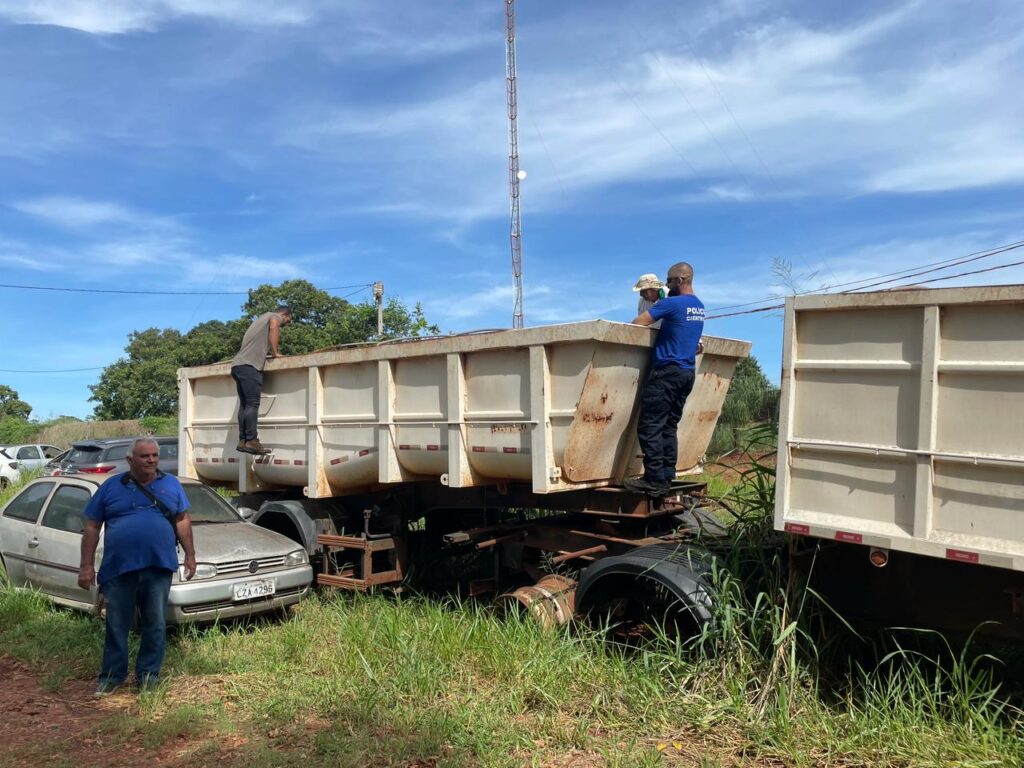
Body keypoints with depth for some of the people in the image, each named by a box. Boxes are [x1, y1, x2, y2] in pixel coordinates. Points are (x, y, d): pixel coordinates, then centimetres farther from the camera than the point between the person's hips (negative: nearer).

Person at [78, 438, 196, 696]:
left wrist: (190, 554, 9)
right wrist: (86, 565, 0)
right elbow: (92, 527, 6)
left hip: (158, 567, 1)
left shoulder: (171, 484, 9)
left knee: (155, 625, 7)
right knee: (117, 625, 9)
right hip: (118, 568, -1)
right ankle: (112, 674, 23)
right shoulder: (111, 486, 5)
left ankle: (148, 673, 20)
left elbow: (182, 521, 14)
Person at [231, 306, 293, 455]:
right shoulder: (275, 316, 7)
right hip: (249, 366, -9)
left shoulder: (263, 318, 32)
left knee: (244, 404, 5)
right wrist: (275, 353, -10)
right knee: (253, 404, -13)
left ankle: (243, 441, 1)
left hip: (238, 365, 9)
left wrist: (269, 352, 19)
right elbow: (274, 329, -15)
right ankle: (251, 441, -19)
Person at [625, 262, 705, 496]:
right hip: (688, 373, 9)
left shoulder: (672, 303, -11)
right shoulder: (699, 307, 16)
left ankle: (654, 479, -8)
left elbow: (638, 323, -11)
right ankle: (666, 477, 10)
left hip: (667, 371, -9)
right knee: (669, 427, 10)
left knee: (650, 426, -7)